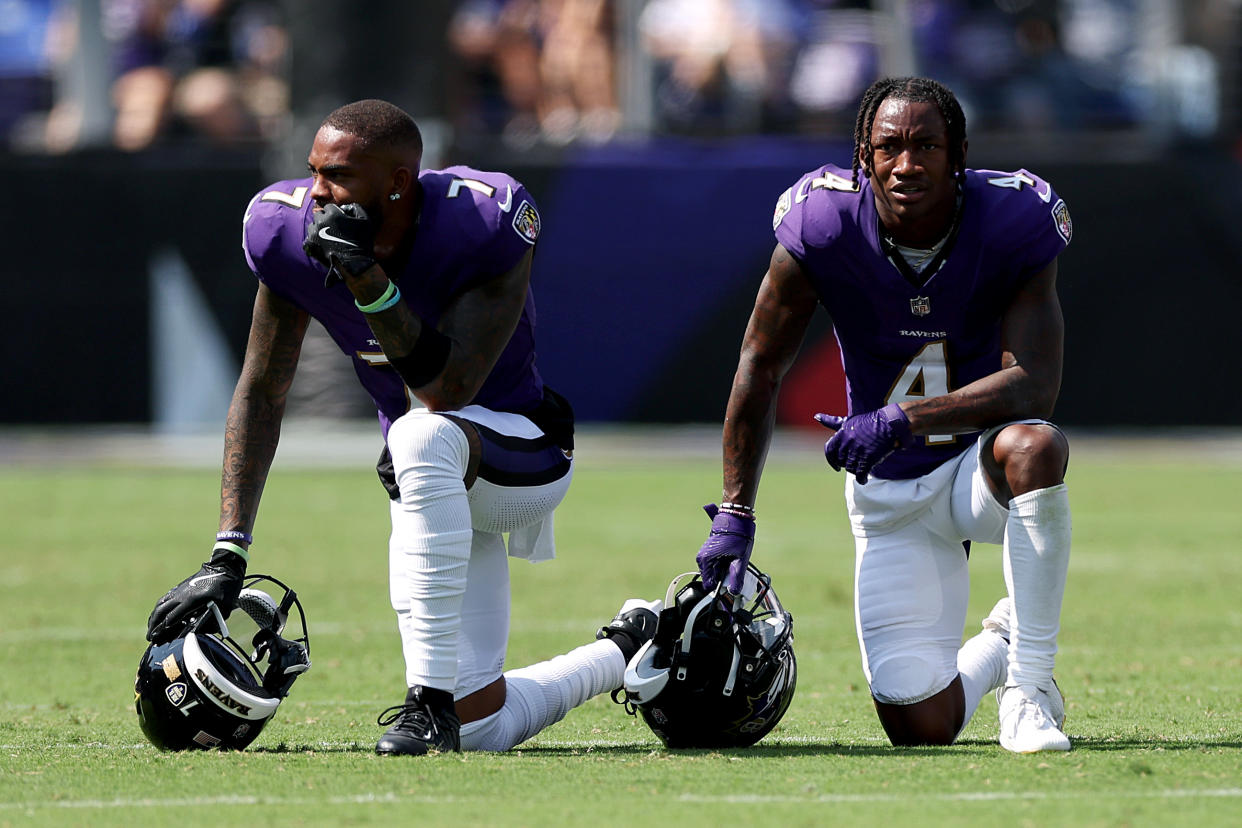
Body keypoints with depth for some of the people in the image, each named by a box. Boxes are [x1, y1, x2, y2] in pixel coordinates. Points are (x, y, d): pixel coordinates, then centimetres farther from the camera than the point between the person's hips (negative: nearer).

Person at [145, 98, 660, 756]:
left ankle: (430, 701, -37)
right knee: (483, 726, 0)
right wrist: (227, 555, -8)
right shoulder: (288, 231, -13)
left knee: (423, 436, -41)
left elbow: (449, 392, -32)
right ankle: (630, 652, 31)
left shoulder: (486, 222, -27)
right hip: (437, 484, 6)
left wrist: (368, 278, -39)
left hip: (522, 457, -5)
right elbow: (262, 389, -3)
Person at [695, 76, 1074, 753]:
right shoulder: (823, 224, -17)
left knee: (1033, 445, -39)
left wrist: (901, 421, -36)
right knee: (920, 728, -10)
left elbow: (1034, 385, -26)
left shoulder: (1013, 223, -20)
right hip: (889, 493, 1)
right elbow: (760, 367, -5)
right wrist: (733, 514, -4)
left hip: (982, 460, -1)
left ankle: (1030, 685, -22)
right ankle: (997, 648, 28)